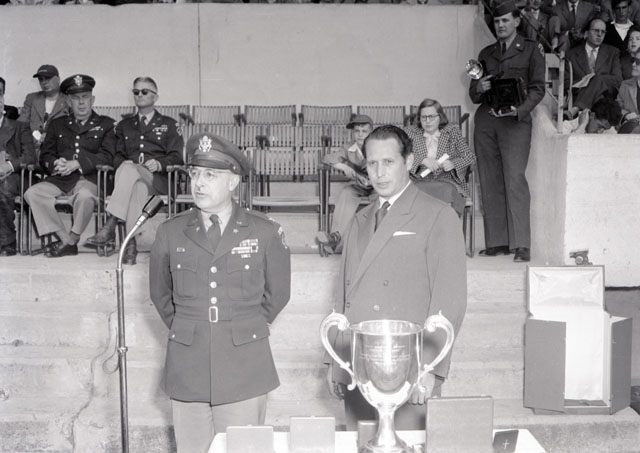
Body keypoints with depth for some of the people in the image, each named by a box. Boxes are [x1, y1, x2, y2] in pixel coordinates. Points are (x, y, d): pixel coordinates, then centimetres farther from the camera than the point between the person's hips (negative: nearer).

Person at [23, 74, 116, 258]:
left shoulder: (106, 124, 13)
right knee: (32, 193, -24)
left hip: (89, 179, -4)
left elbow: (107, 157, -1)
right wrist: (55, 163, -10)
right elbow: (45, 156, 16)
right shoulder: (57, 125, 24)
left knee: (84, 195, -38)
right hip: (60, 179, 4)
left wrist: (77, 164, -15)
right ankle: (65, 239, -20)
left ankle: (72, 240, -17)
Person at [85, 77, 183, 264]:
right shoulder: (124, 125, 29)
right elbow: (117, 156, 18)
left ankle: (111, 226, -46)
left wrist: (159, 164, -15)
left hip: (158, 179, -2)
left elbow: (176, 157, 7)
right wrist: (124, 163, -7)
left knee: (129, 170, -36)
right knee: (139, 187, -38)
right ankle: (130, 242, -48)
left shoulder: (169, 124, 20)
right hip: (129, 177, 2)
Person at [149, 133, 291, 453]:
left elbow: (278, 292, 12)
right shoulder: (170, 233, 4)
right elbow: (160, 294, 19)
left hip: (245, 370, -1)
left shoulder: (265, 233, 0)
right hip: (187, 370, 2)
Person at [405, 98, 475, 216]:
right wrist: (423, 160, -16)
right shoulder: (412, 132, 14)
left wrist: (453, 163, -10)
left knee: (447, 192, -34)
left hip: (446, 181, 0)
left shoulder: (452, 131, 14)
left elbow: (470, 156, 10)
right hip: (419, 181, 0)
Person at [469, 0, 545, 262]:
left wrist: (519, 109, -16)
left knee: (515, 180, -14)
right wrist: (478, 88, -4)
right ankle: (497, 243, 5)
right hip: (486, 121, 4)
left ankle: (521, 246, -13)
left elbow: (537, 88, 1)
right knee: (490, 184, 0)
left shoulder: (531, 50, 9)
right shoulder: (486, 53, 20)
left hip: (515, 121, -4)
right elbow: (473, 95, 19)